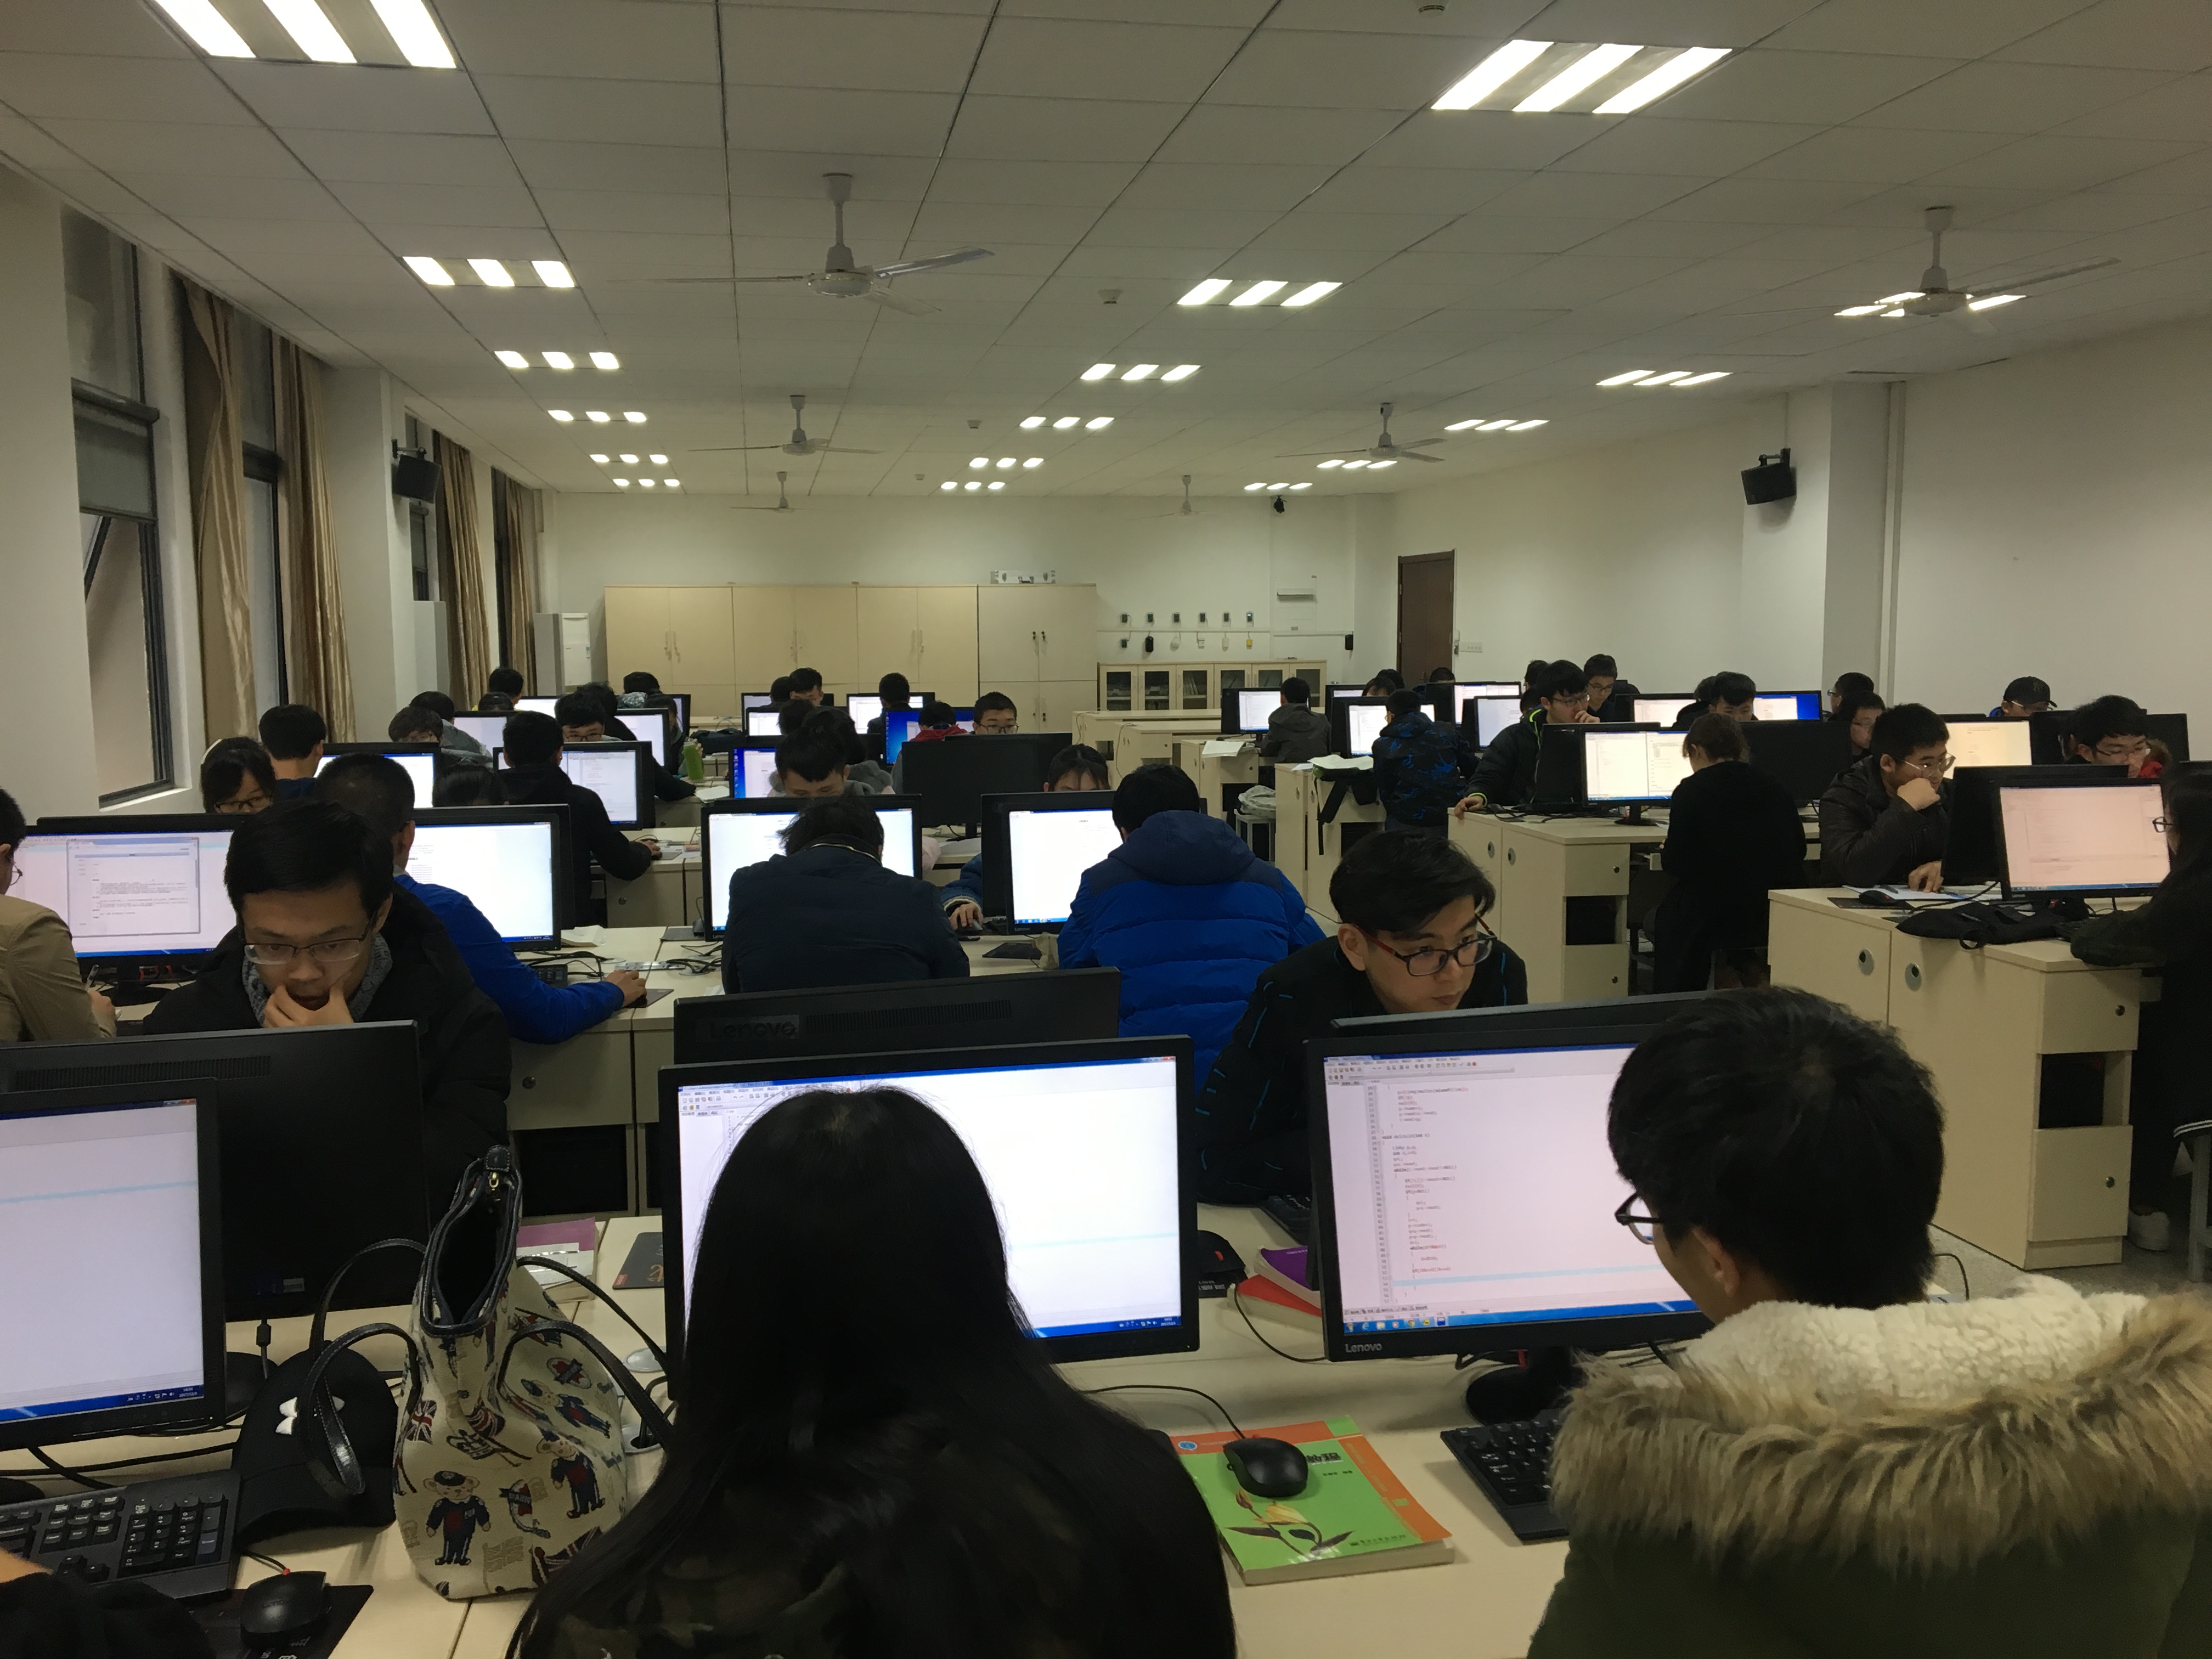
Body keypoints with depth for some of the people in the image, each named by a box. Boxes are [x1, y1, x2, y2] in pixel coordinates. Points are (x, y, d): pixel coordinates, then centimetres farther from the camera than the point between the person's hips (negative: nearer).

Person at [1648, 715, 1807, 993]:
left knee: (1663, 918, 24)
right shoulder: (1776, 786, 6)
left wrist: (1664, 853, 14)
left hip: (1716, 918, -5)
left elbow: (1676, 863, -8)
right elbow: (1798, 850, 13)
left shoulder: (1691, 791, -7)